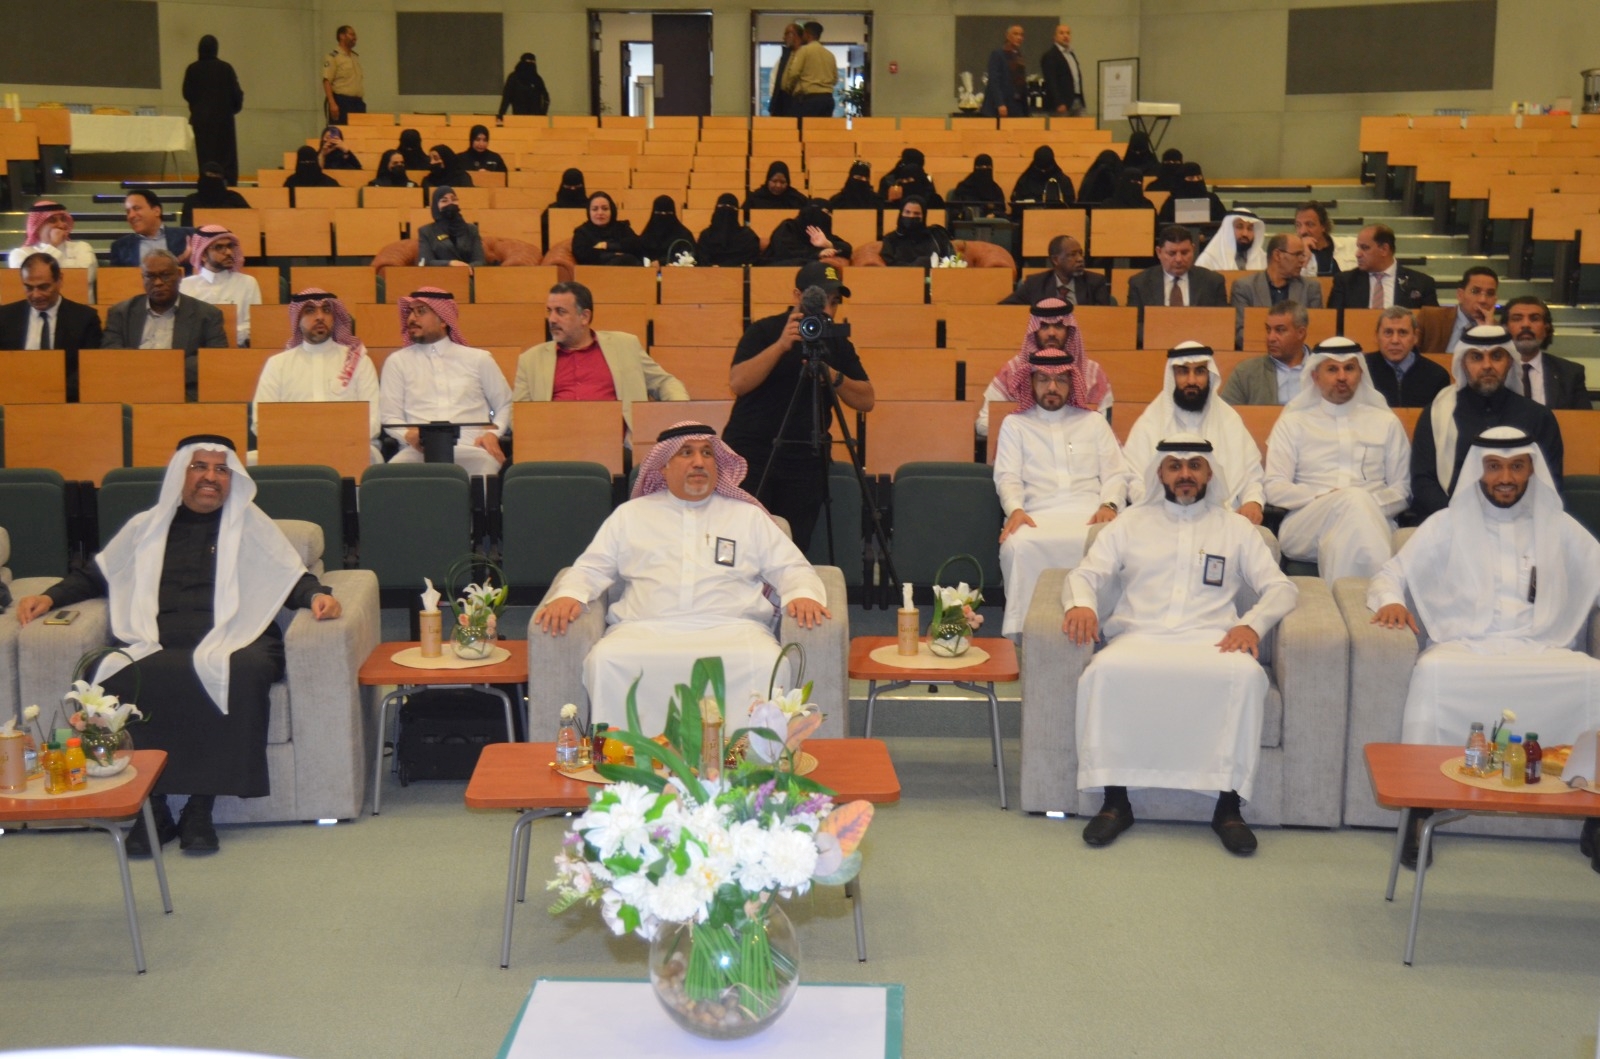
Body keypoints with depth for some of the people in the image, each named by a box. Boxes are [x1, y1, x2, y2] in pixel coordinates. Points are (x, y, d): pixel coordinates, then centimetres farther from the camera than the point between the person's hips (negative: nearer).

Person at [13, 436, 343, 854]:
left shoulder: (250, 525, 22)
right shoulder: (146, 527, 26)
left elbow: (292, 577, 15)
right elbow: (95, 575, 32)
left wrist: (317, 594, -6)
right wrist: (50, 597, 15)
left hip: (229, 643, -1)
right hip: (156, 649, 2)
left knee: (242, 675, -38)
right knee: (113, 680, -33)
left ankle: (201, 808, -29)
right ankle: (150, 807, -23)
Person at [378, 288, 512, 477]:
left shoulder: (478, 359, 20)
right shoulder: (397, 362, 18)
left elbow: (505, 405, 21)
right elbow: (389, 417, 10)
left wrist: (493, 433, 0)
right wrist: (408, 434, -13)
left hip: (470, 449, 0)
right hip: (419, 450, 0)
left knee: (484, 464, -39)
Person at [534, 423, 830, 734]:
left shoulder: (748, 516, 26)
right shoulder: (630, 515, 26)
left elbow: (791, 568, 21)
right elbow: (590, 568, 22)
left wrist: (803, 594, -3)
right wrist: (568, 595, 0)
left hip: (730, 629, 0)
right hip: (645, 631, 0)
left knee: (766, 663, -34)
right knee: (606, 661, -33)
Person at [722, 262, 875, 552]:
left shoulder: (837, 344, 11)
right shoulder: (763, 331, 1)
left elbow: (866, 400, 5)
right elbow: (738, 383, -14)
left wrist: (833, 377, -13)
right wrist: (781, 345, -21)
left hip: (805, 461, 3)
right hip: (751, 452, -3)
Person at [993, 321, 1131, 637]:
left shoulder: (1093, 422, 25)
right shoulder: (1015, 424, 22)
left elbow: (1116, 474, 16)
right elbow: (1007, 477, 9)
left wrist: (1108, 504, -6)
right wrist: (1015, 509, -12)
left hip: (1089, 513, 1)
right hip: (1037, 514, -1)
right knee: (1018, 545, -38)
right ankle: (1020, 632, -31)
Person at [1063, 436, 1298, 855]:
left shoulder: (1236, 528, 21)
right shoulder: (1130, 523, 22)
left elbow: (1281, 587, 14)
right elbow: (1086, 574, 15)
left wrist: (1253, 623, -8)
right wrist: (1081, 603, -11)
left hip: (1211, 640, 0)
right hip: (1139, 636, 0)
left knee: (1247, 675, -35)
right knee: (1105, 672, -34)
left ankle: (1228, 806, -26)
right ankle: (1114, 801, -25)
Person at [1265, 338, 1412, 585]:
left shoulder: (1386, 423, 24)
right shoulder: (1292, 423, 19)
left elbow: (1402, 488, 16)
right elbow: (1274, 488, 8)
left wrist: (1372, 504, -7)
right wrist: (1322, 498, -10)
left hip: (1373, 522, 1)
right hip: (1305, 525, -1)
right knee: (1354, 499, -36)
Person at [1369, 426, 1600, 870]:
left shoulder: (1560, 528, 23)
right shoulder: (1448, 525, 18)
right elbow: (1391, 575, 16)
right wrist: (1390, 601, -8)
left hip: (1542, 651, 2)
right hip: (1466, 647, -1)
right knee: (1431, 672, -37)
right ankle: (1419, 811, -31)